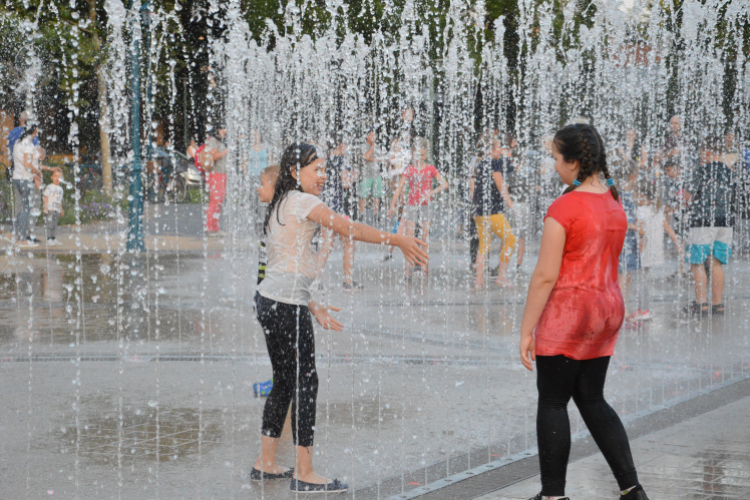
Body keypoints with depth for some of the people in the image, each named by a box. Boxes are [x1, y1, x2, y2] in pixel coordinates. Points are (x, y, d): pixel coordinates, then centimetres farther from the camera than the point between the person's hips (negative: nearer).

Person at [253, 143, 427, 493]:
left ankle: (266, 464, 21)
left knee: (285, 382, 16)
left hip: (270, 301, 10)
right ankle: (303, 474, -1)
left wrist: (313, 308, 20)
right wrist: (398, 241, -18)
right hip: (288, 306, -10)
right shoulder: (302, 201, -9)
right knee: (305, 382, -4)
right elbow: (349, 228, -19)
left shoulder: (280, 206, 19)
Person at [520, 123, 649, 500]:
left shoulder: (564, 209, -16)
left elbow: (546, 276, -16)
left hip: (568, 312, -8)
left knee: (552, 403, 3)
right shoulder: (614, 204, 7)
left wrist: (527, 330, -12)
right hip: (607, 308, 8)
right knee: (592, 400, 15)